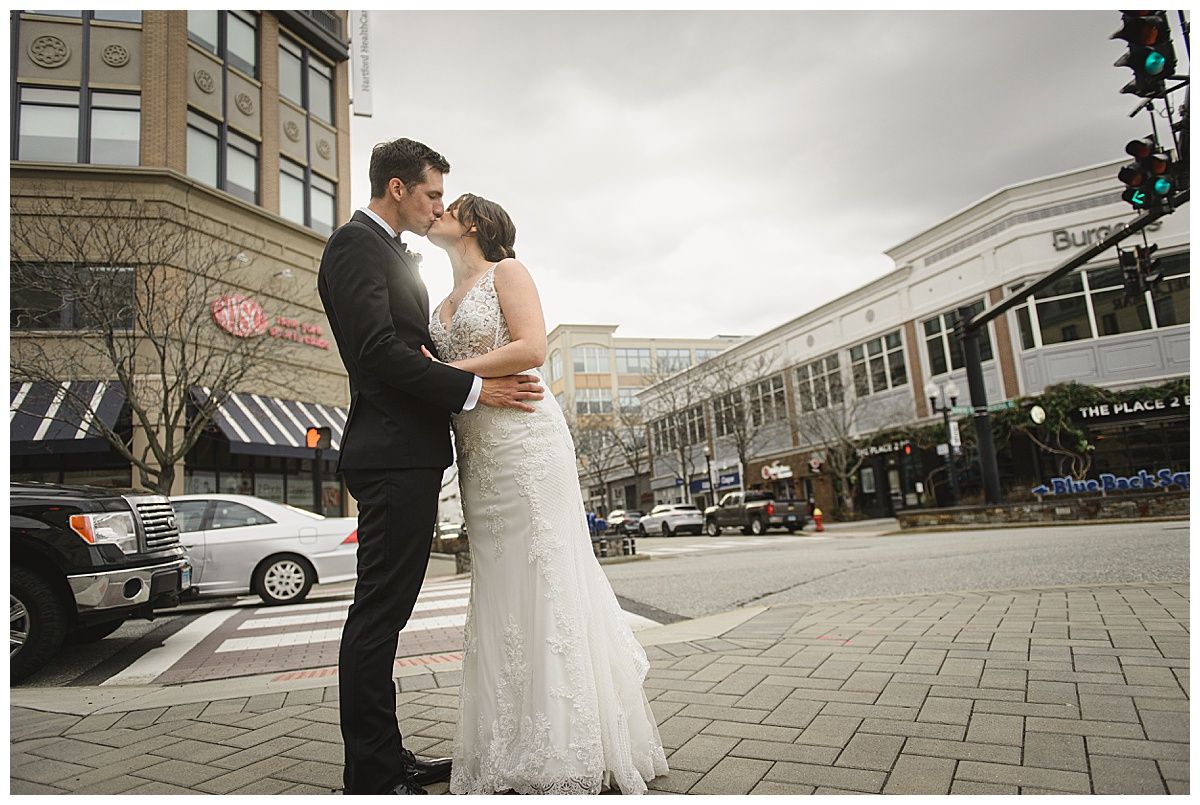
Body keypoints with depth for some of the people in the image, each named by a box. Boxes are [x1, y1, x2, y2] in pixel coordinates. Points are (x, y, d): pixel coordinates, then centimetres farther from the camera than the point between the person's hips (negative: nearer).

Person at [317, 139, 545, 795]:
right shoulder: (355, 243, -6)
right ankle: (371, 778, 7)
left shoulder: (394, 254, 25)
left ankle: (385, 759, 24)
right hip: (394, 454, -10)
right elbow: (379, 351, -18)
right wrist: (474, 389, -15)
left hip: (409, 456, 10)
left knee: (384, 614, 13)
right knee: (378, 613, -4)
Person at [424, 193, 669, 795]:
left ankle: (569, 751, 5)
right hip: (476, 453, 7)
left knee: (540, 581, -6)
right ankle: (516, 749, 17)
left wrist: (448, 372, -9)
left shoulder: (506, 272, 3)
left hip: (523, 439, -7)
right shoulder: (444, 305, 23)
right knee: (500, 590, 7)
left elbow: (531, 348, -12)